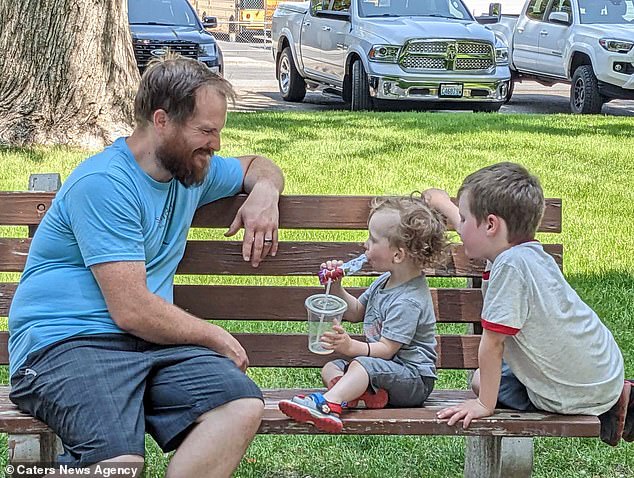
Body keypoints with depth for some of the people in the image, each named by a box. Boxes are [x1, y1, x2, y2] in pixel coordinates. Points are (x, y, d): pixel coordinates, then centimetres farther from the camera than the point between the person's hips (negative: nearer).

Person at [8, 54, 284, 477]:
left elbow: (258, 166, 38)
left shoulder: (192, 170, 16)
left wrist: (265, 191, 13)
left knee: (244, 406, -25)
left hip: (151, 343, 7)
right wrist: (215, 337, -1)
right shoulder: (104, 183, -11)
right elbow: (132, 311, -15)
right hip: (66, 343, -7)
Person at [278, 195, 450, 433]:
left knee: (363, 365, -33)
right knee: (330, 367, 1)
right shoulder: (385, 281, 10)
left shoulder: (408, 301, -21)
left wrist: (352, 347, -39)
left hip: (415, 379, -10)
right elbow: (356, 311, 22)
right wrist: (336, 287, 7)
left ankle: (328, 404, -51)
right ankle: (362, 391, -29)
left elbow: (386, 349, -25)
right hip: (385, 369, 10)